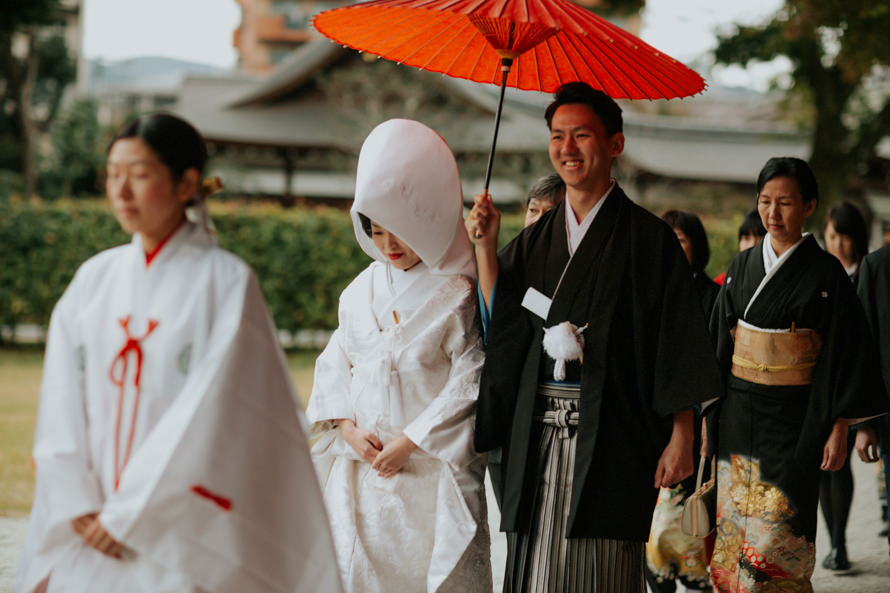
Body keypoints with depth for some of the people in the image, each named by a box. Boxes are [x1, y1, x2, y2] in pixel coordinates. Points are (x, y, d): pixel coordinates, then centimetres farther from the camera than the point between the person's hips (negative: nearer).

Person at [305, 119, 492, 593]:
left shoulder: (457, 295, -5)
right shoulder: (362, 290, 12)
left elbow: (469, 380, -9)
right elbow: (335, 363, 14)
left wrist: (410, 441, -12)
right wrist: (349, 429, -3)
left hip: (431, 469, -5)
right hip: (363, 464, 5)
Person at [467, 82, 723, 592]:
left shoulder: (648, 238, -1)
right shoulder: (535, 240, 14)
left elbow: (679, 349, -4)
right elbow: (501, 329, 6)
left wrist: (681, 439, -10)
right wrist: (486, 249, -2)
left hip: (612, 437, -4)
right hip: (538, 436, 4)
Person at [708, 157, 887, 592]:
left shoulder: (825, 273, -6)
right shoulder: (742, 267, 8)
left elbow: (845, 353, -6)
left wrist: (839, 430, -10)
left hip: (793, 421, -4)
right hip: (738, 416, 5)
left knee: (774, 540, -9)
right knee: (733, 534, 6)